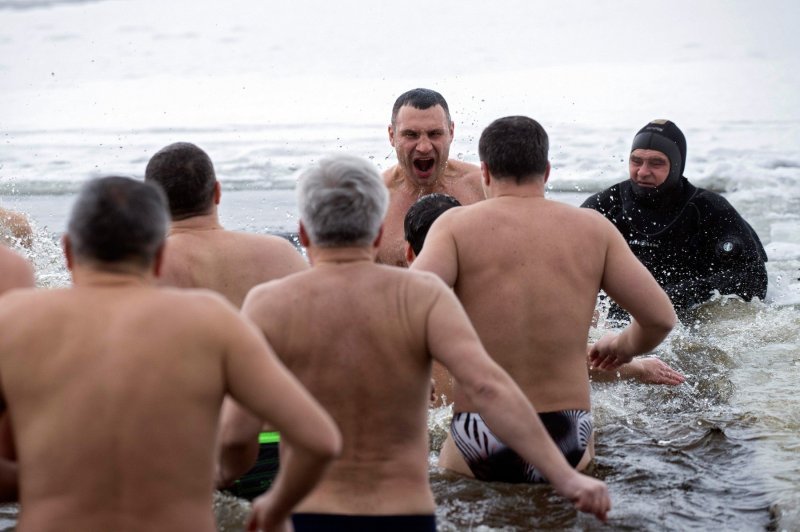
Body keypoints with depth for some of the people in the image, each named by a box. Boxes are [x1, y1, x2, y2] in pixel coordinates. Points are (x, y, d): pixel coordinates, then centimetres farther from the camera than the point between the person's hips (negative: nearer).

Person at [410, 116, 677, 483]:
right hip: (569, 441, 2)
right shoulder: (593, 228, 7)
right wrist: (623, 347, 28)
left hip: (480, 443, -1)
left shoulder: (457, 225, 0)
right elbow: (660, 317, 6)